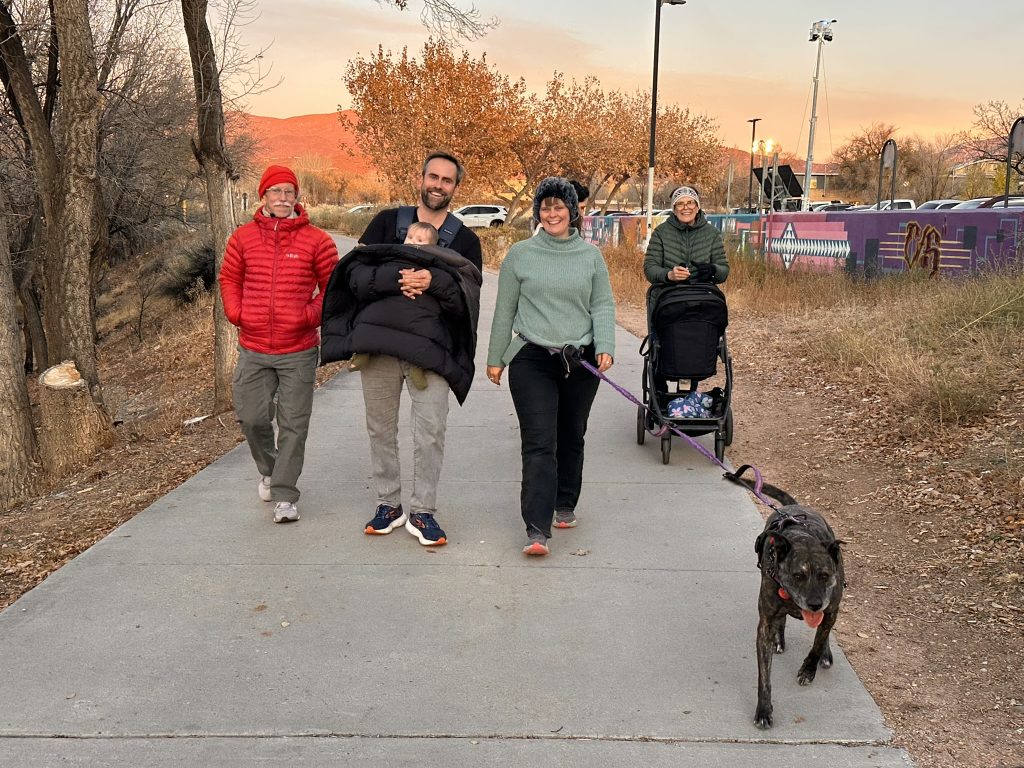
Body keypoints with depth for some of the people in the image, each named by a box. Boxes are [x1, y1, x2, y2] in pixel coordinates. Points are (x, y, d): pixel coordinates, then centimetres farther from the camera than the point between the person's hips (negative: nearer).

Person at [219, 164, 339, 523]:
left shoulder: (316, 240, -2)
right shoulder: (243, 237, 4)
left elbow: (333, 286, 4)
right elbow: (229, 278, 16)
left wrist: (312, 314, -10)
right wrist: (235, 312, 1)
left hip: (299, 350, -2)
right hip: (253, 349, 2)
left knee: (293, 424, 1)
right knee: (252, 417, 7)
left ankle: (284, 496, 10)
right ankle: (268, 469, 37)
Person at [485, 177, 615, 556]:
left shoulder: (590, 255, 7)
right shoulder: (520, 254, 3)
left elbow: (603, 305, 7)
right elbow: (505, 310, 6)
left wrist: (605, 347, -7)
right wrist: (495, 358, 6)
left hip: (581, 361, 2)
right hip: (532, 359, -2)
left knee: (571, 438, 15)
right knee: (538, 444, -10)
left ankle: (565, 504, 35)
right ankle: (537, 529, -12)